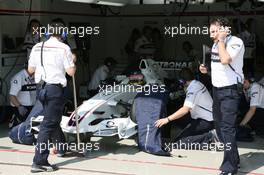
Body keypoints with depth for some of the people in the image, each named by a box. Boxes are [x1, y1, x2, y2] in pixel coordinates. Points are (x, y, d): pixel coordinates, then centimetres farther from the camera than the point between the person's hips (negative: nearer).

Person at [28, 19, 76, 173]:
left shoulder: (37, 47, 7)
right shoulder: (63, 48, -9)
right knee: (48, 124, -6)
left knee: (54, 120, 24)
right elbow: (71, 72, -9)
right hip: (55, 88, -7)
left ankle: (63, 147, 43)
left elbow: (30, 70, 13)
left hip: (42, 89, 7)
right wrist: (73, 61, 10)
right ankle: (39, 161, -10)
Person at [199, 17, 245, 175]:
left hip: (230, 90, -9)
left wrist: (221, 40, -19)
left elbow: (225, 60, -30)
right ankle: (234, 158, 30)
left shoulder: (236, 42, -14)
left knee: (227, 127, -12)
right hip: (217, 89, 9)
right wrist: (206, 70, 6)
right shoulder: (216, 44, 12)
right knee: (219, 125, 14)